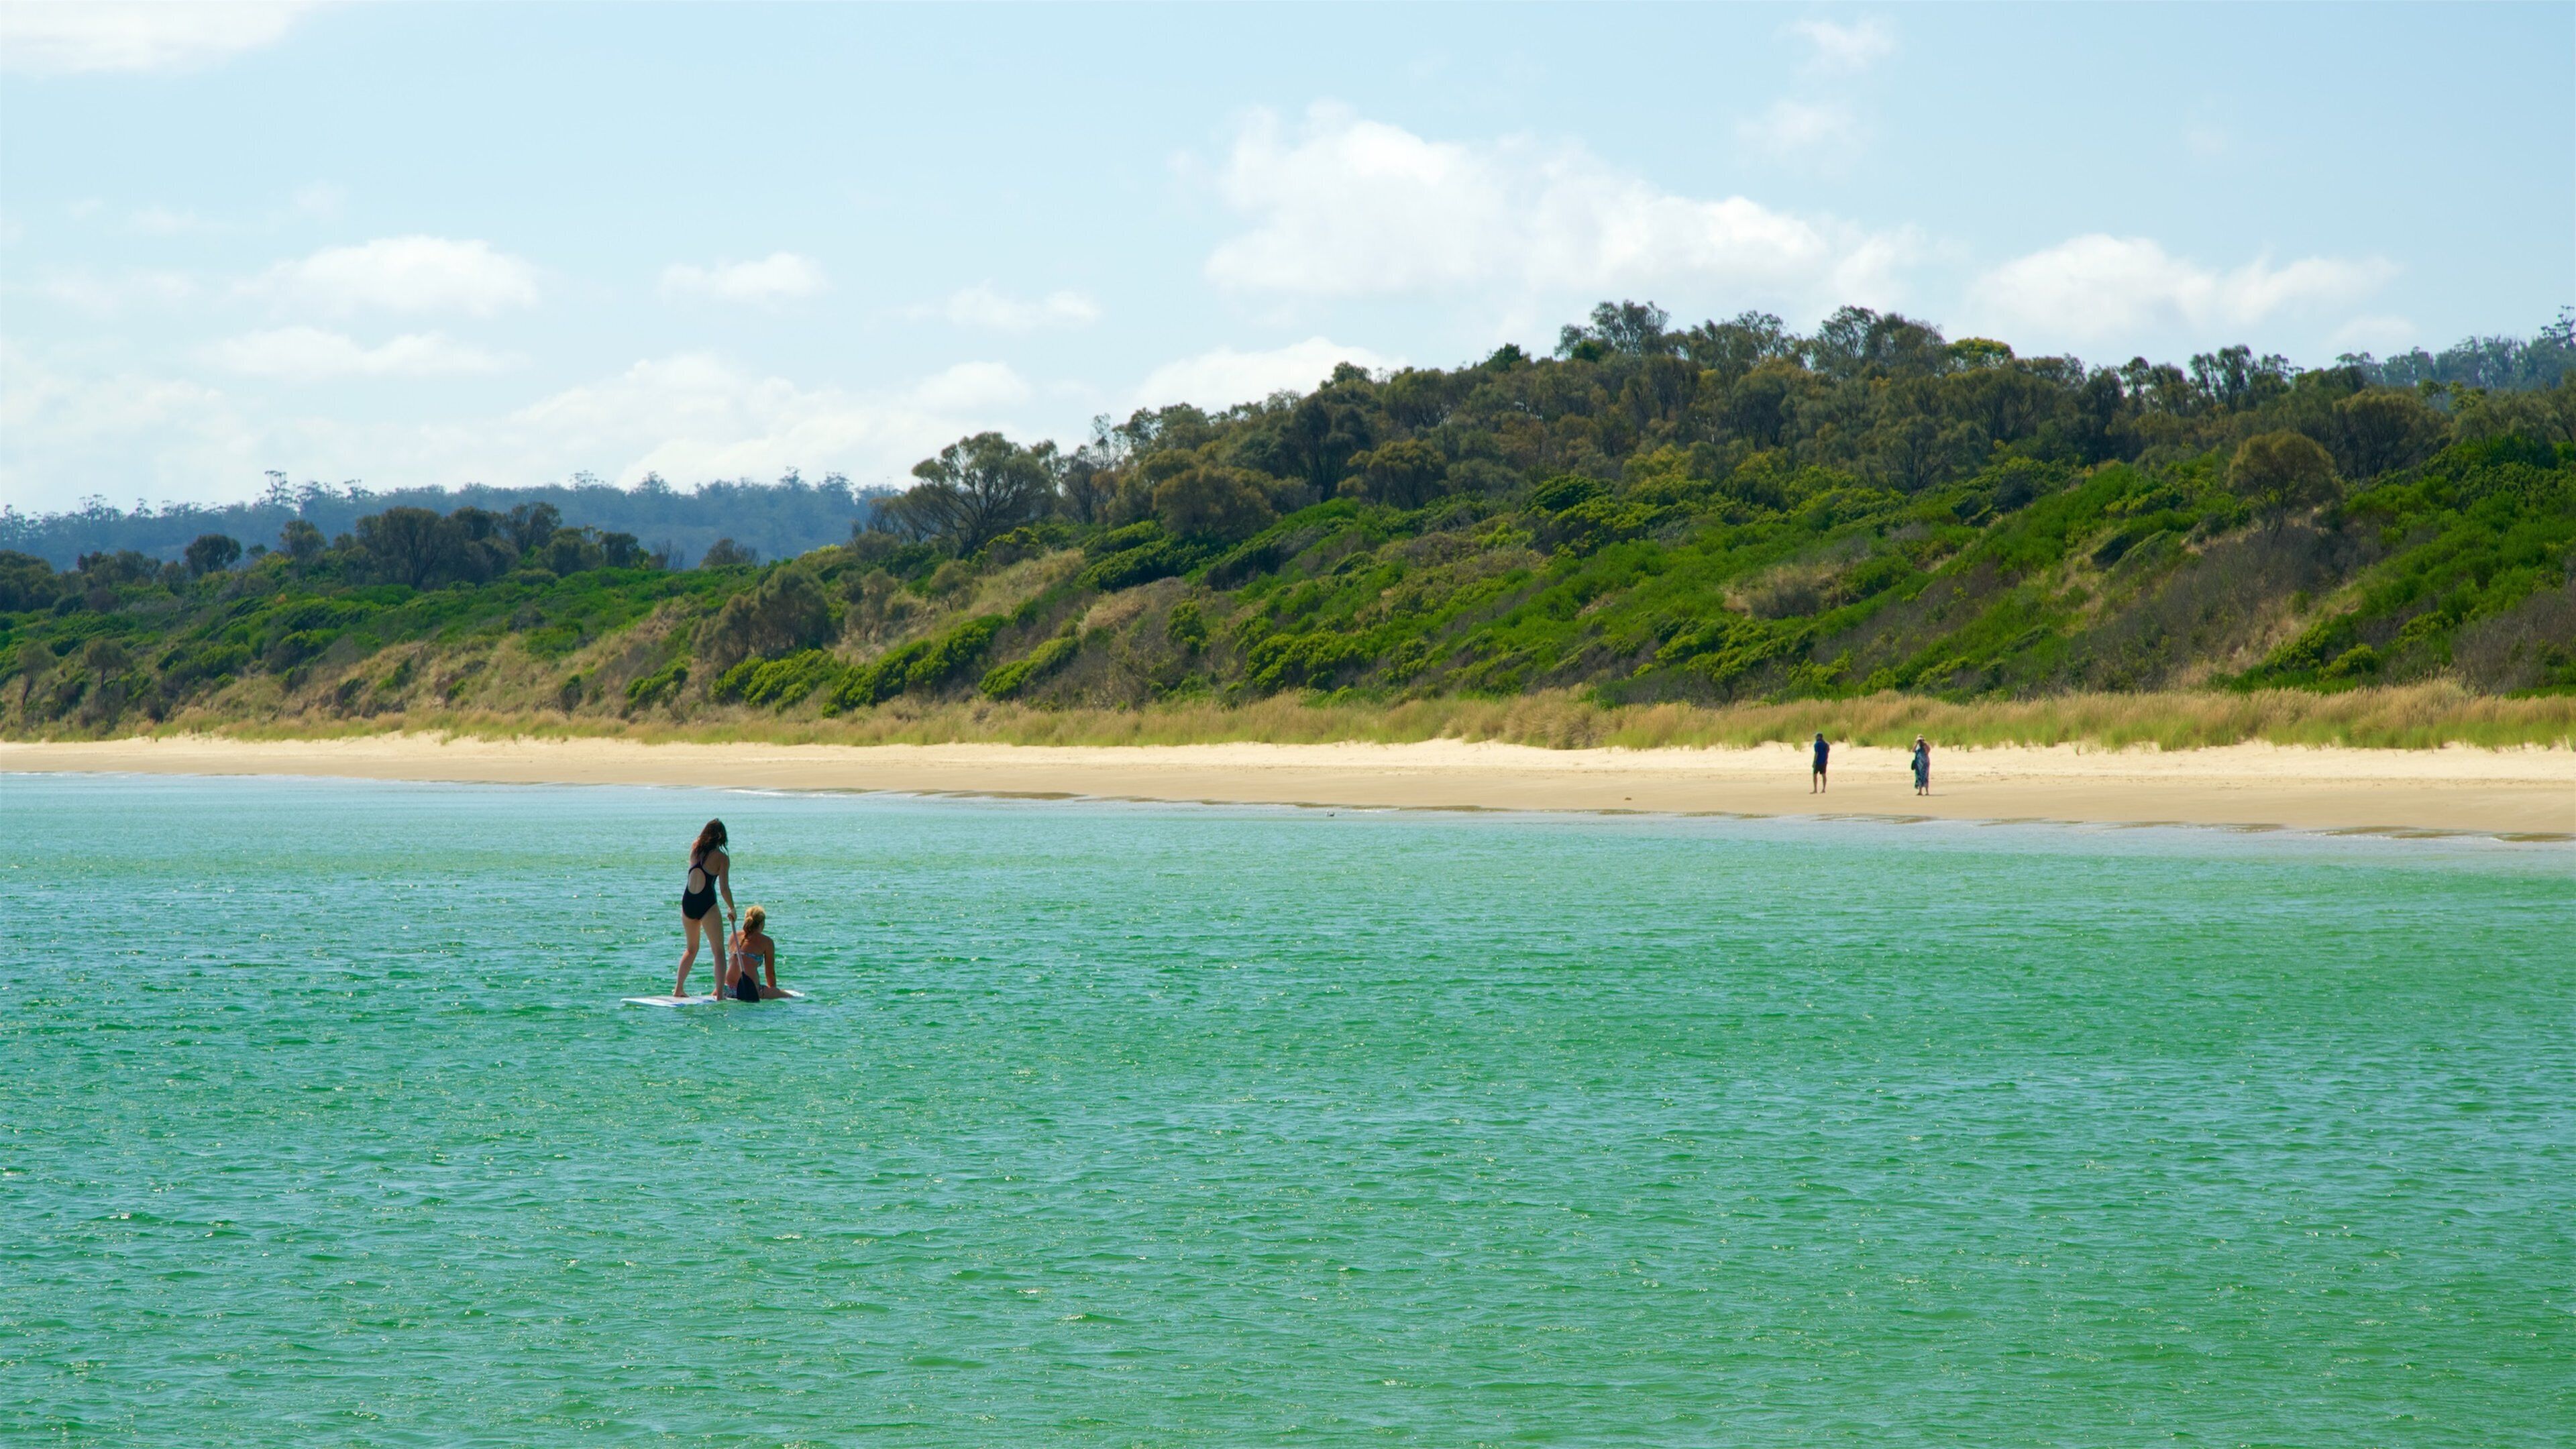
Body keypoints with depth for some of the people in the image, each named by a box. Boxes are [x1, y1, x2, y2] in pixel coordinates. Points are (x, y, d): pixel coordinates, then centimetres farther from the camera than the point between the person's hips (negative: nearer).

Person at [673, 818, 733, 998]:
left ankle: (678, 988, 20)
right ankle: (720, 993, -9)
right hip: (707, 903, -5)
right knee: (719, 951, 2)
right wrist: (732, 909, 3)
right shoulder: (722, 858, -7)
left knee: (692, 949, 23)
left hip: (687, 902, 5)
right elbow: (724, 888, -9)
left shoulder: (694, 850, 6)